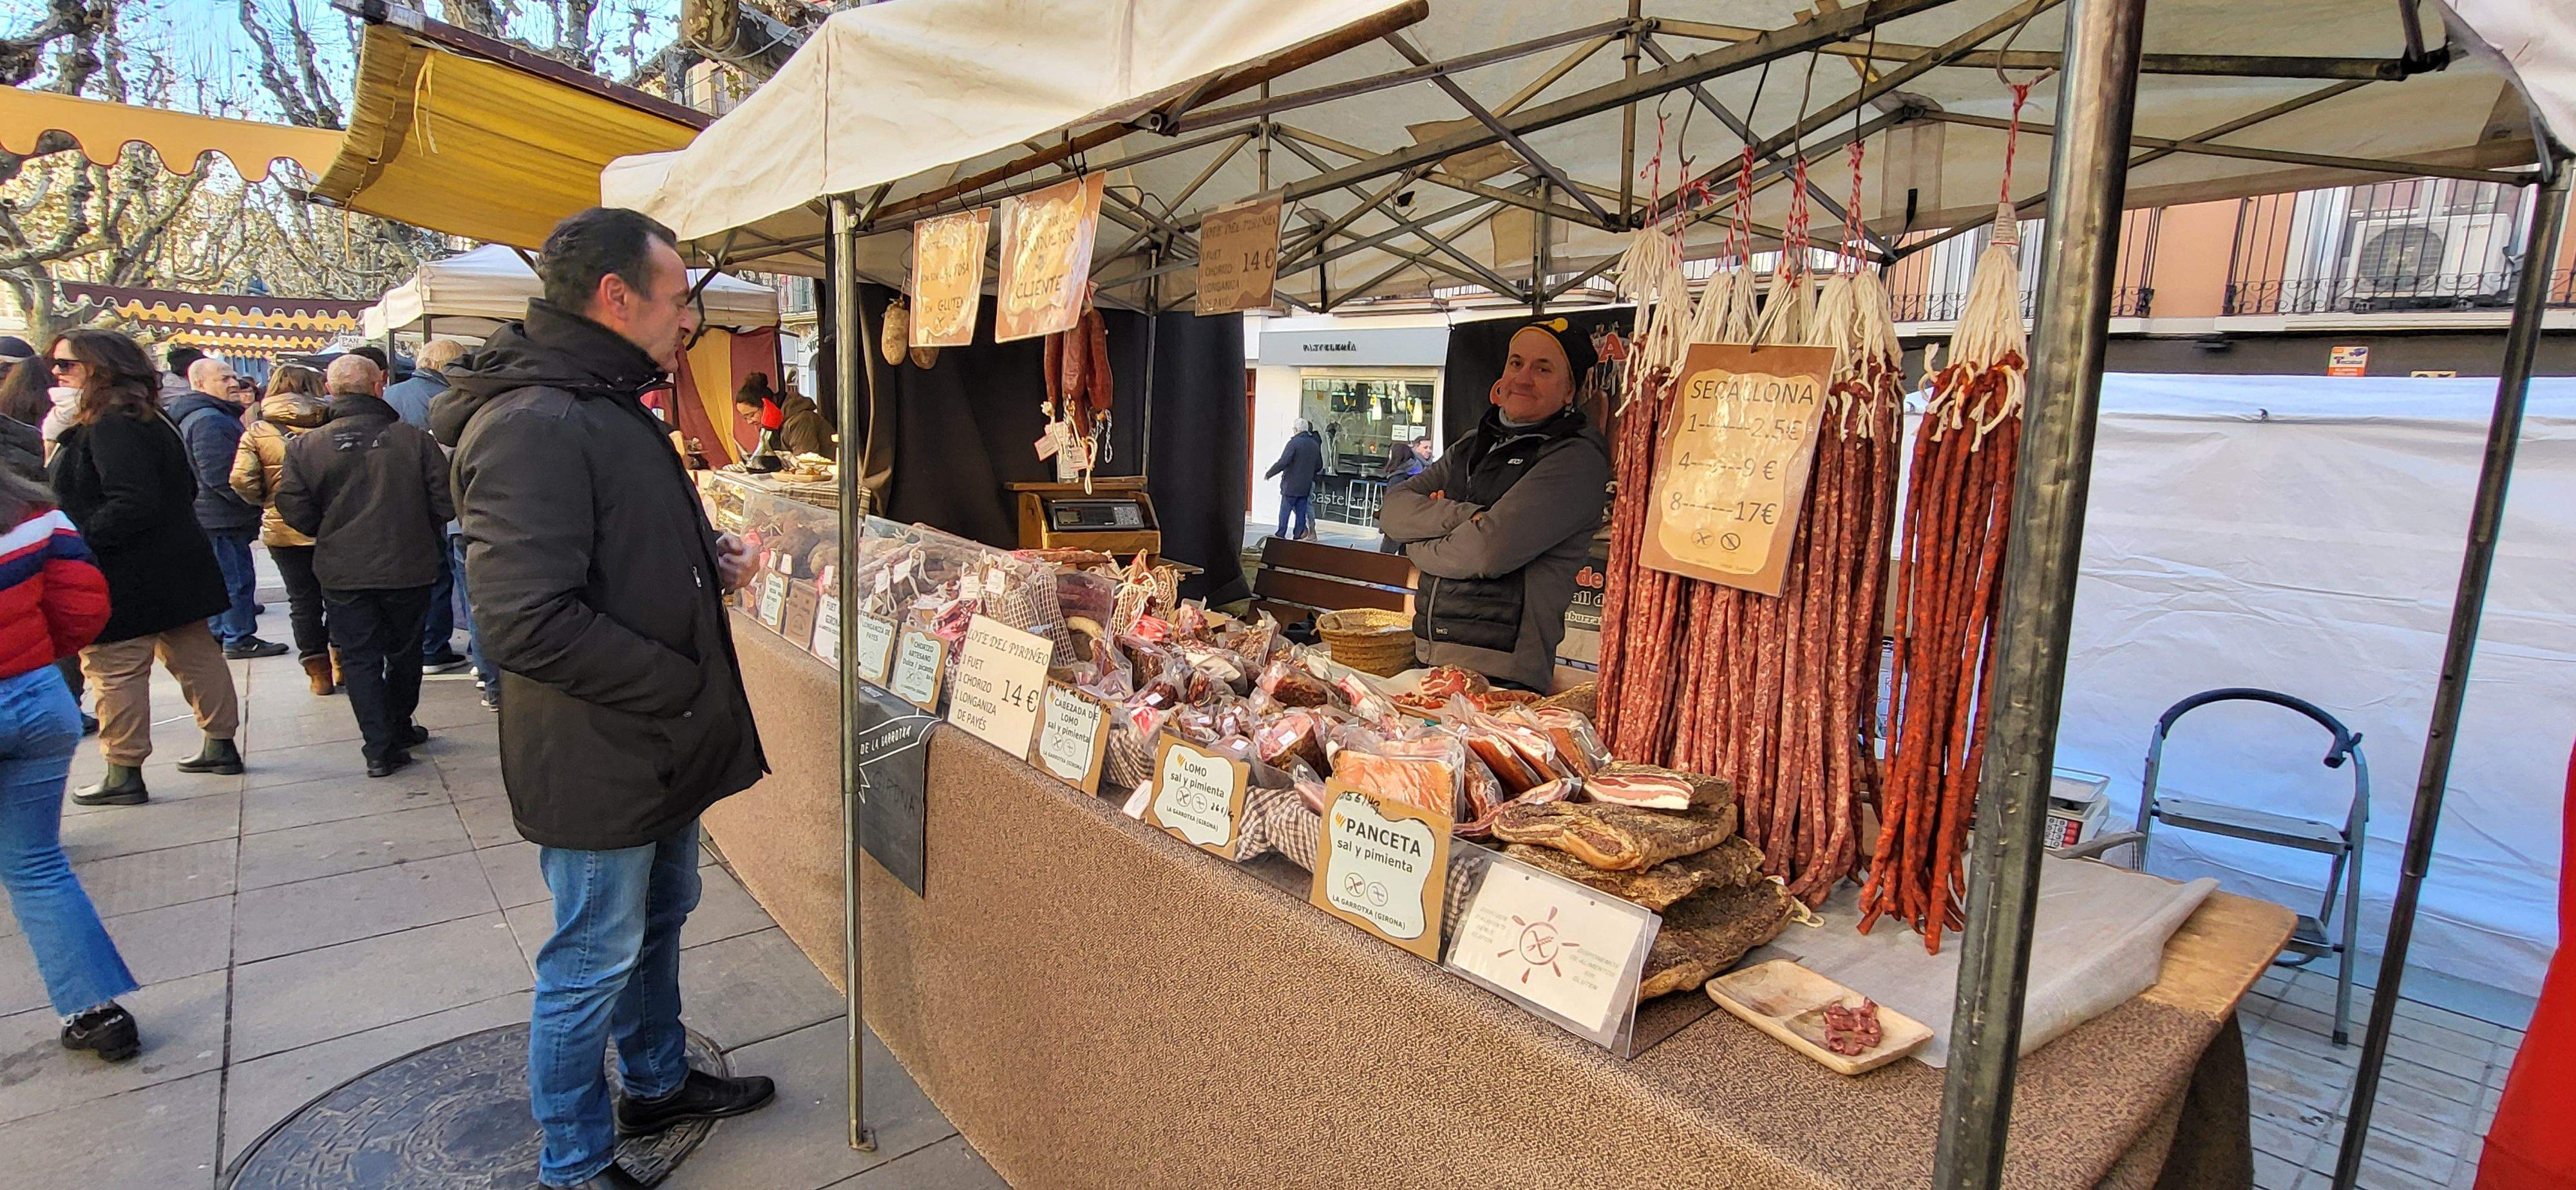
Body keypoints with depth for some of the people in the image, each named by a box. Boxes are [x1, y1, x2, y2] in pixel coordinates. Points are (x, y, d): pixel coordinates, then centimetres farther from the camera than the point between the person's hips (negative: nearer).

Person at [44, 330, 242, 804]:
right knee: (194, 654, 14)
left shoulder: (110, 427, -18)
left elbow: (132, 504, -26)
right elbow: (185, 489, 18)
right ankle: (221, 747, 22)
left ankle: (124, 774, 7)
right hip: (175, 565, 10)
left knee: (114, 670, 0)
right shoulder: (152, 421, 11)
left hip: (127, 578, -10)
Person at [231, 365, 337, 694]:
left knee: (303, 601, 9)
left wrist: (268, 501, 9)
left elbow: (242, 481, -9)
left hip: (282, 528, 1)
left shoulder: (257, 431, -3)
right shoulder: (331, 423, -7)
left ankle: (318, 673, 12)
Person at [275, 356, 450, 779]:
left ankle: (380, 749, 4)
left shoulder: (305, 447, -7)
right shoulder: (413, 438, -10)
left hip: (343, 573, 0)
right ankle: (400, 729, 33)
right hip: (408, 569, 0)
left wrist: (334, 533, 14)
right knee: (404, 651, 18)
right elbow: (445, 504, -8)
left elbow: (296, 514, -7)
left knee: (360, 657, 8)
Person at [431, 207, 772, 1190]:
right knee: (594, 964, 8)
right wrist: (682, 683, -22)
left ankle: (659, 1083, 45)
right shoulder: (532, 427, -24)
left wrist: (706, 561, 5)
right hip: (598, 762, -10)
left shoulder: (612, 408, 11)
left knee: (659, 923, 24)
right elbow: (527, 622, -31)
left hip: (660, 748, 10)